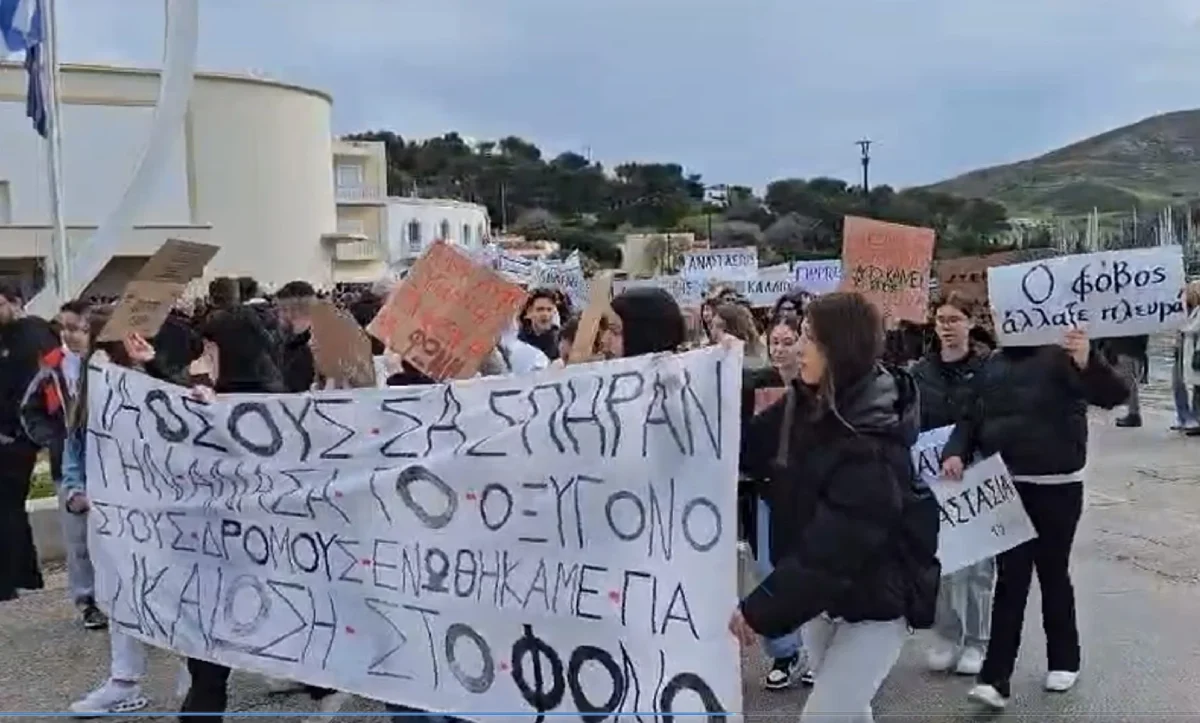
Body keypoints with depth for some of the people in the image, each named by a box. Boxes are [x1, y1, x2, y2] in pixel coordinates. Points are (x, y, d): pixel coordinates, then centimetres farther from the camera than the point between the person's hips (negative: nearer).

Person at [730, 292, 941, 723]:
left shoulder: (870, 445, -29)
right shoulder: (806, 404, -4)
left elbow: (831, 548, -31)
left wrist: (760, 610, -28)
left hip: (875, 602, -8)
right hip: (823, 592, 8)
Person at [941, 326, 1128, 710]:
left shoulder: (1061, 356, -10)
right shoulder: (993, 365, 5)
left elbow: (1114, 395, -22)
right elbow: (972, 418, 12)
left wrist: (1087, 362, -42)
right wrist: (955, 451, -7)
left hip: (1056, 488, -3)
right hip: (1005, 488, 3)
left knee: (1053, 573, 12)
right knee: (1010, 579, 4)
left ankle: (1064, 660, 33)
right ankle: (996, 678, 4)